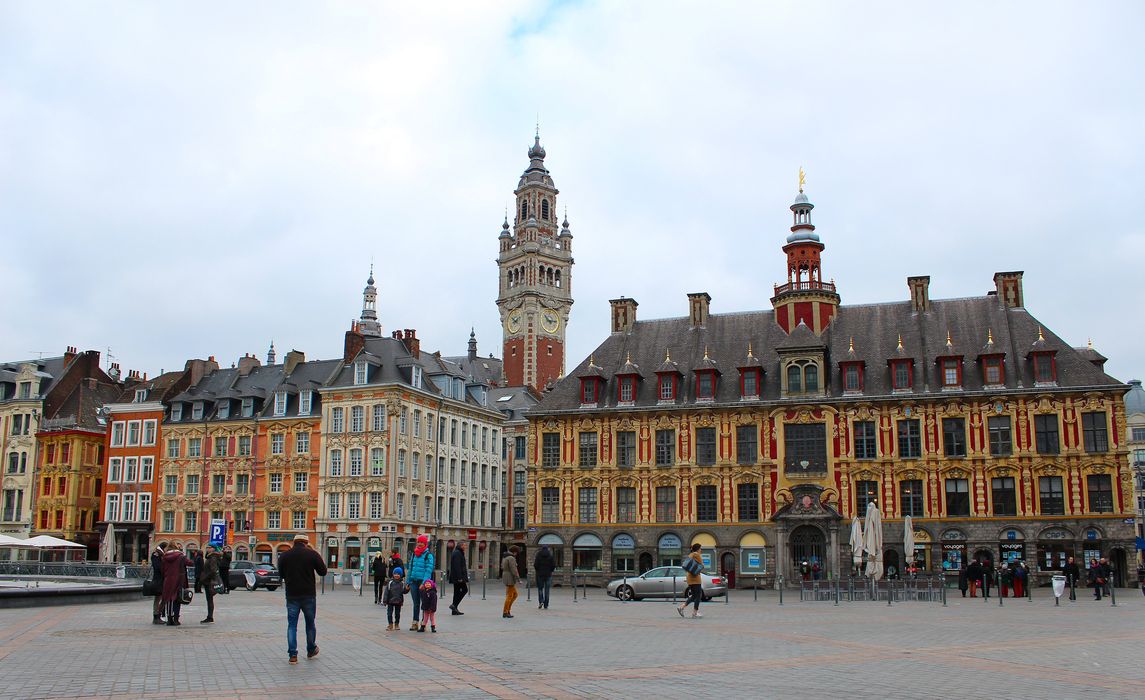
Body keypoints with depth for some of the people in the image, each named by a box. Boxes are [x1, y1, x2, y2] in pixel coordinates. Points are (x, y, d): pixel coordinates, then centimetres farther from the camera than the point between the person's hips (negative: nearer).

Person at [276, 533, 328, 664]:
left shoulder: (284, 555, 1)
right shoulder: (312, 554, -6)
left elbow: (281, 574, 11)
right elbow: (323, 572, 0)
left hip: (291, 595, 1)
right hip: (309, 595, -1)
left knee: (292, 625, 5)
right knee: (310, 623, 15)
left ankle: (292, 654, -3)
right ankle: (311, 650, 28)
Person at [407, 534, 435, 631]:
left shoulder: (428, 555, -5)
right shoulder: (414, 554, 14)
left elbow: (429, 570, -12)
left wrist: (424, 583, -20)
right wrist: (408, 582, 14)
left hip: (423, 582, -6)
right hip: (414, 582, 6)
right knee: (416, 603, 11)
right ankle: (415, 623, 16)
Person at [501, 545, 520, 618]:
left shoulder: (505, 557, 14)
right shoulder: (511, 558, -16)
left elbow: (503, 568, 20)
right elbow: (513, 570, -21)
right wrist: (518, 579, -19)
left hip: (505, 577, 10)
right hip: (510, 579, -10)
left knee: (515, 594, 15)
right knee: (509, 596, -3)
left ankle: (508, 609, 12)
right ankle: (505, 612, 0)